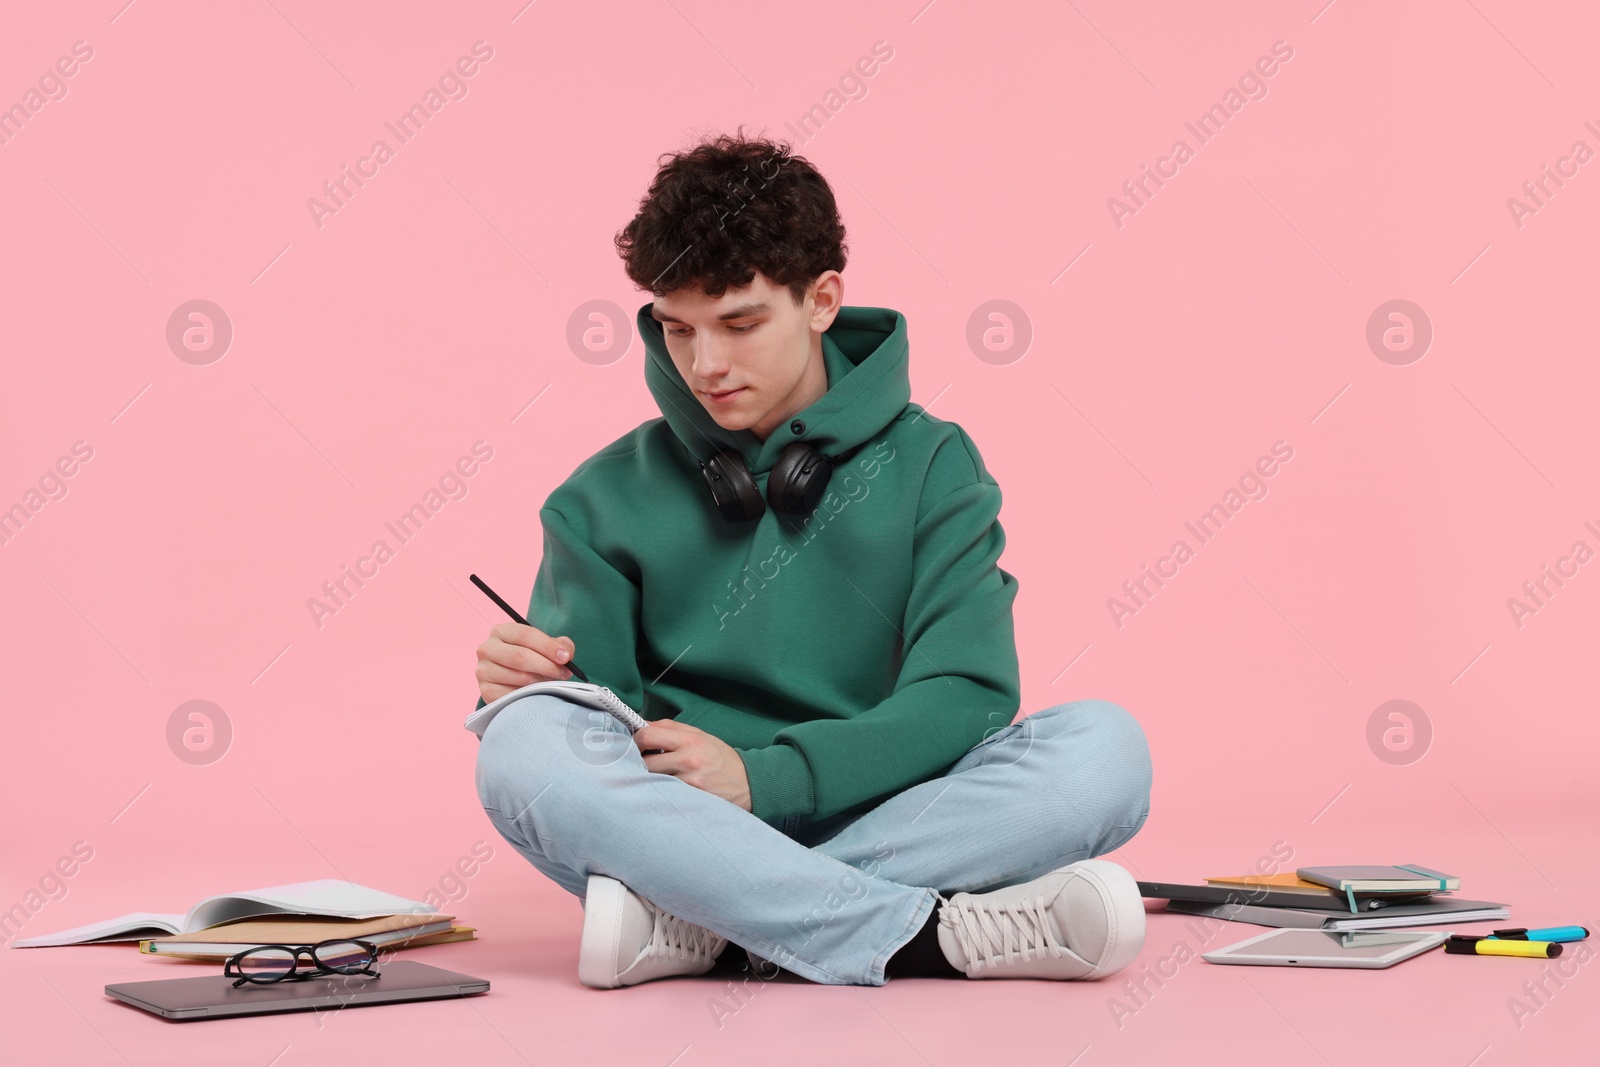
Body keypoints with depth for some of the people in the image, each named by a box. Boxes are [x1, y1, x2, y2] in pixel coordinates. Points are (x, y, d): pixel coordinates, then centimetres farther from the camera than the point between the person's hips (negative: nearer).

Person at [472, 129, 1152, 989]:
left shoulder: (929, 466, 6)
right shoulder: (608, 496, 10)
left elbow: (966, 694, -6)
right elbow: (601, 727, 7)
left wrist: (762, 776, -18)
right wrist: (523, 685, -17)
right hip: (679, 827, 0)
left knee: (1103, 747, -25)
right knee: (524, 745, -31)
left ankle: (699, 924, -27)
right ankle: (934, 936, -30)